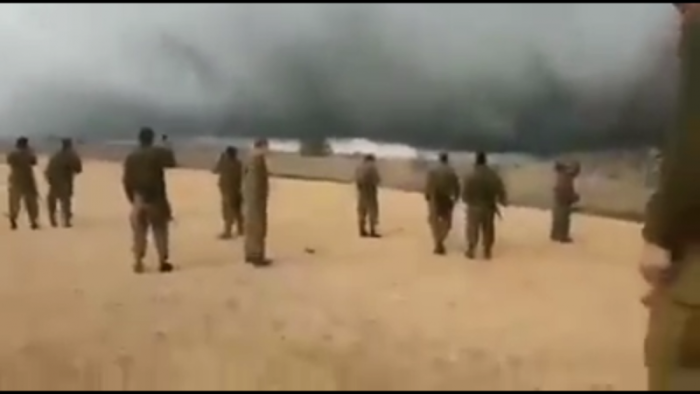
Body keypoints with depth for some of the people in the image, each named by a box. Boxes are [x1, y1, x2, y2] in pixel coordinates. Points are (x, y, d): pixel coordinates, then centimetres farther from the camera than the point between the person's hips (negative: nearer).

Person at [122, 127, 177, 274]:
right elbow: (172, 163, 8)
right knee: (160, 231, 5)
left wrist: (131, 198, 12)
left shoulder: (131, 157, 3)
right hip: (156, 199, -3)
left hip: (139, 199, 3)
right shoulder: (159, 153, -7)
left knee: (139, 232, 8)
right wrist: (168, 152, 25)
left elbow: (126, 180, 2)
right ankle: (163, 262, 6)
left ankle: (138, 262, 7)